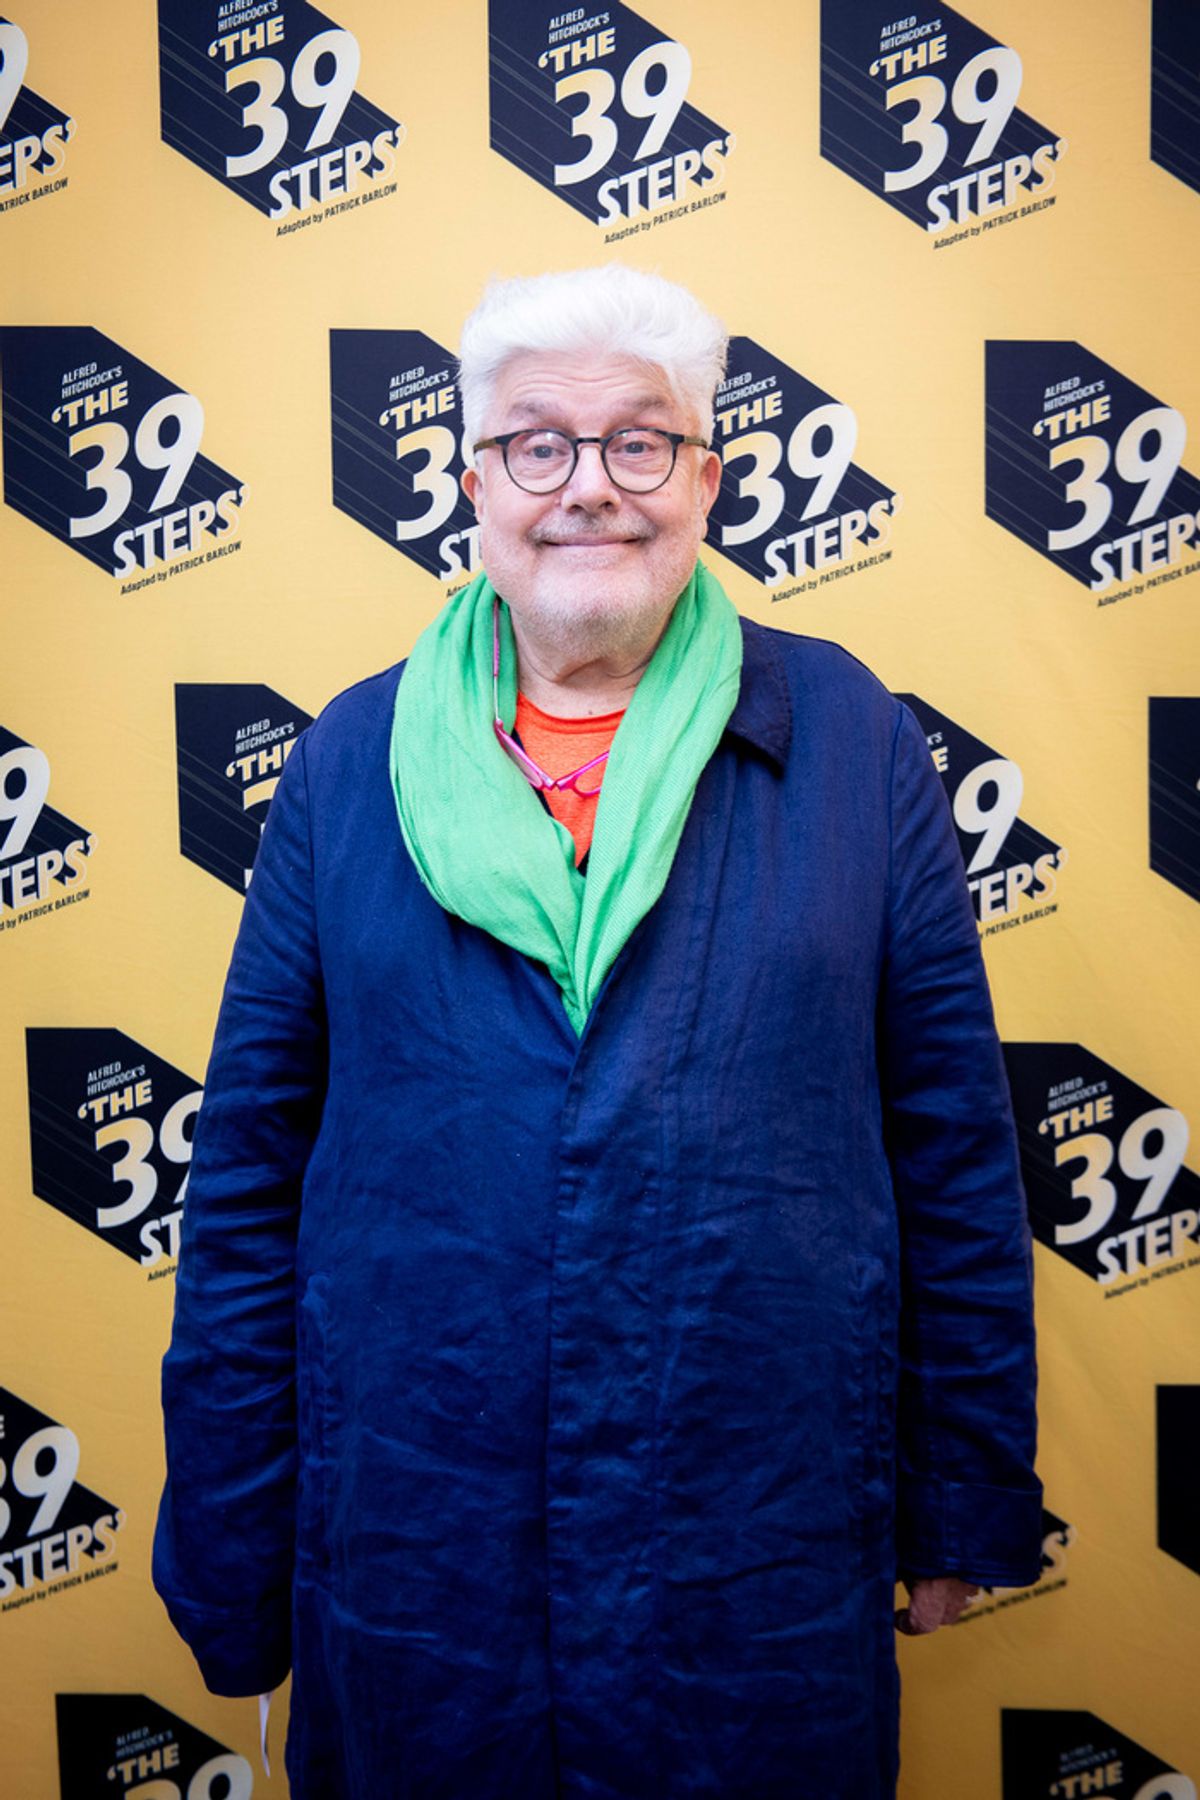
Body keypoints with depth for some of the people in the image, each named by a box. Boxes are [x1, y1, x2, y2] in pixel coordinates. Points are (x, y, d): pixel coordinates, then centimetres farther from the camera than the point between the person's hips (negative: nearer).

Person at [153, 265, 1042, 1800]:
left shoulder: (847, 739, -3)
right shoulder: (352, 759, -1)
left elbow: (954, 1149, 0)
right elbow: (251, 1168, 1)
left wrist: (964, 1509, 3)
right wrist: (233, 1561, 2)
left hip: (766, 1553, 0)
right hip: (414, 1551, 1)